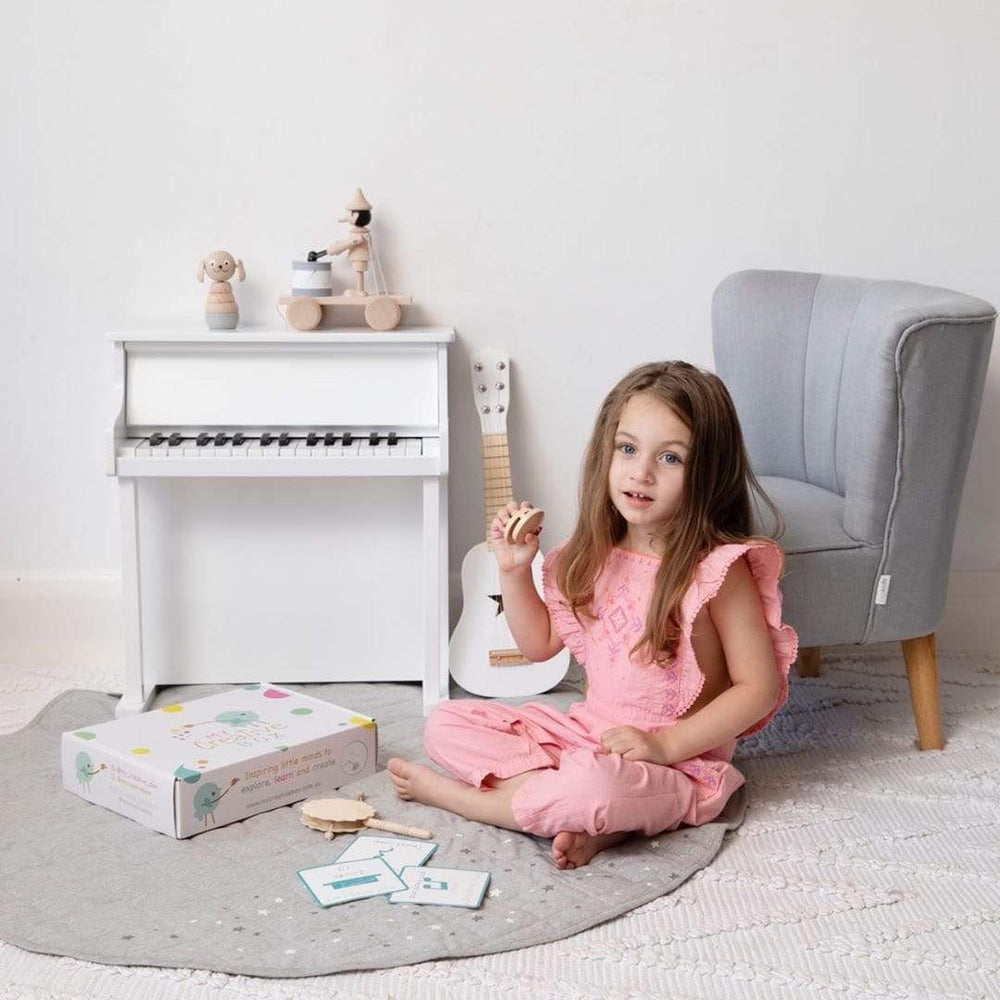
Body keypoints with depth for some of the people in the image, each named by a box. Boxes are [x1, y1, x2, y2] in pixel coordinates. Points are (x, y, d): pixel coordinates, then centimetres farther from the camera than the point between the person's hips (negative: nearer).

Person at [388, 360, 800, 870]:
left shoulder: (718, 568, -16)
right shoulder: (594, 555, 4)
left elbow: (759, 687, -16)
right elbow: (540, 644, 14)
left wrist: (666, 743, -22)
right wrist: (514, 570, 0)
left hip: (676, 763, -7)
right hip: (586, 730, 7)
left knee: (596, 784, -39)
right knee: (445, 723, -2)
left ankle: (454, 793, -10)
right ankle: (594, 818, -17)